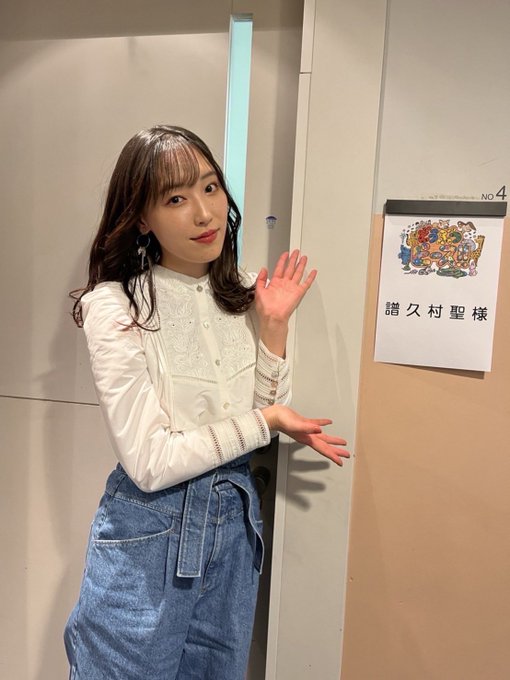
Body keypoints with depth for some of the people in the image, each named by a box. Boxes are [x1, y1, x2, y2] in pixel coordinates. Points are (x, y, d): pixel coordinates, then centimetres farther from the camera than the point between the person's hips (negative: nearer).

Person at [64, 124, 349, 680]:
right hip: (149, 536, -5)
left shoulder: (242, 295, -1)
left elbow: (267, 416, 1)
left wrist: (273, 326, -9)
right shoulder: (115, 307, -18)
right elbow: (151, 462, -20)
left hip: (235, 524, 6)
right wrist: (265, 422, -15)